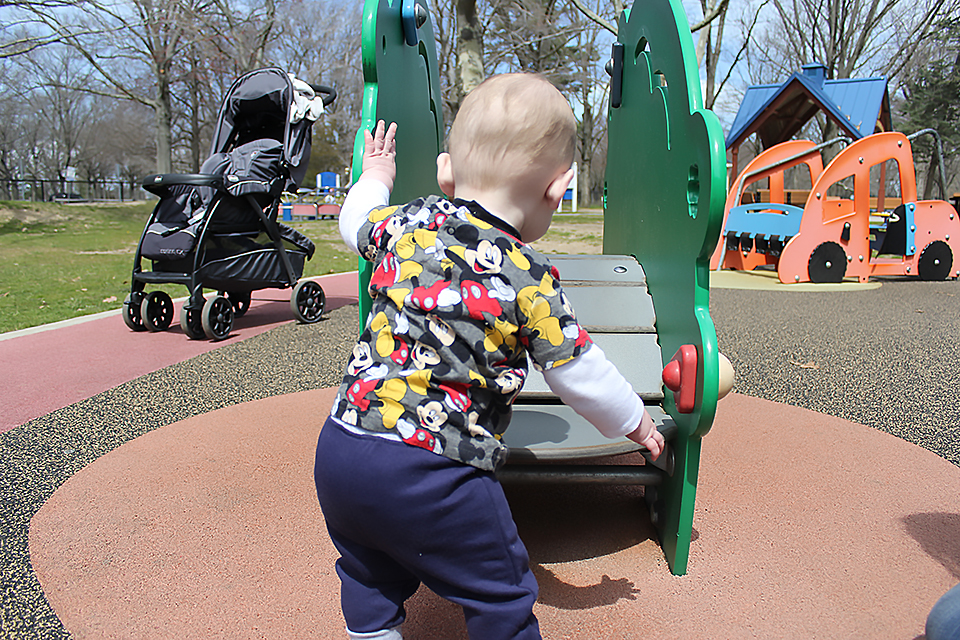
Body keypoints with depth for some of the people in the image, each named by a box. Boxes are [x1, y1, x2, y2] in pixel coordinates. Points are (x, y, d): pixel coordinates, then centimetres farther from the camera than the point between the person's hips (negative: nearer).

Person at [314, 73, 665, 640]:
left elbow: (356, 221, 27)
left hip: (339, 447, 6)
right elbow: (579, 373, -1)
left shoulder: (407, 223, 4)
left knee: (370, 578, 30)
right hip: (432, 472, -6)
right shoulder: (530, 278, -10)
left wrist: (374, 177, 48)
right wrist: (635, 422, 17)